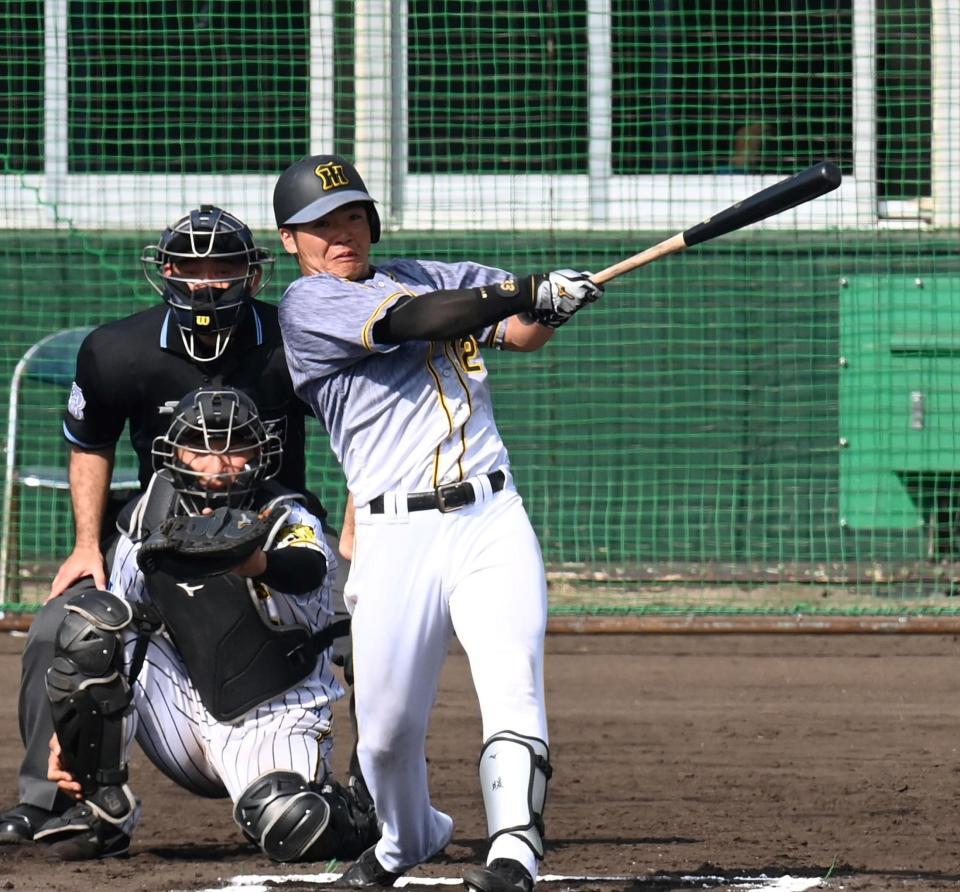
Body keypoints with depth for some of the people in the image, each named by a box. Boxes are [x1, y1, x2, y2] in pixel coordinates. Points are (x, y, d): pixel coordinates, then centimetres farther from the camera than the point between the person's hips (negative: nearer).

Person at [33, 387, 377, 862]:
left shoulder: (285, 520, -13)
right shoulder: (150, 526, 1)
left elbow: (309, 570, -38)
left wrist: (256, 563, -61)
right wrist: (68, 730, -2)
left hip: (275, 723, -4)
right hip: (188, 718, 4)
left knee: (294, 829, -33)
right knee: (91, 618, -14)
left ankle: (349, 811, 8)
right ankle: (102, 810, -8)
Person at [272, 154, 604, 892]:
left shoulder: (432, 277, 19)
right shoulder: (308, 305, 1)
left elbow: (524, 330, 9)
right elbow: (418, 320, -13)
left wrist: (544, 306, -15)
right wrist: (532, 291, -18)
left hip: (492, 521, 3)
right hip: (395, 534, -3)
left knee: (512, 685, -18)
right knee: (387, 727, -1)